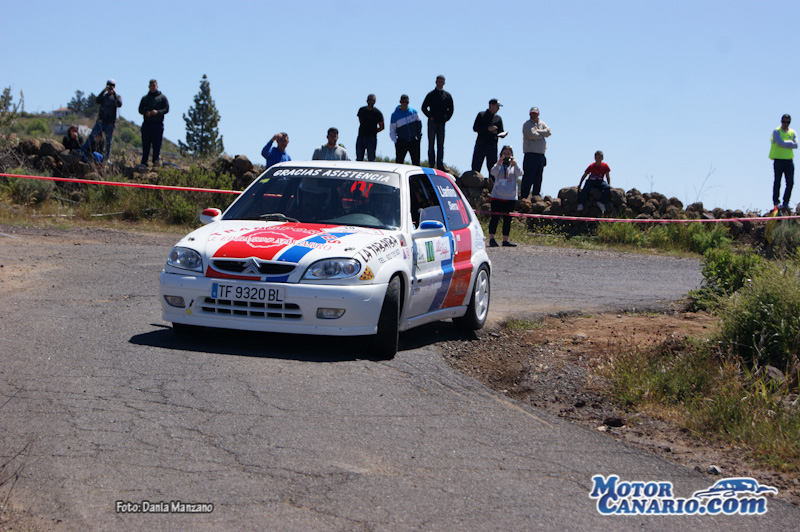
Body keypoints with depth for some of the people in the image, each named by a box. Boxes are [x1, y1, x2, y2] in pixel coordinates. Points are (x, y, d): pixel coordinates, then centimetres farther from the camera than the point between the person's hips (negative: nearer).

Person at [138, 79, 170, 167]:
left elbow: (167, 109, 2)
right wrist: (145, 113, -8)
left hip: (158, 123, -3)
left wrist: (157, 112, -16)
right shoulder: (145, 98, 18)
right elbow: (140, 109, 15)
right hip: (147, 123, 3)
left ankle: (156, 160, -3)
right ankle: (144, 162, 5)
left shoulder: (162, 97, 9)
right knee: (145, 144, 1)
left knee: (157, 143, -7)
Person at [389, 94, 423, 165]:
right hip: (401, 142, -2)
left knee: (416, 161, 4)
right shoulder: (395, 114, -1)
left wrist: (419, 135, 7)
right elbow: (392, 130, 0)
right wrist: (395, 141, -8)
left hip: (414, 141, 2)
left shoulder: (414, 111, 5)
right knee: (399, 161, -7)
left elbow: (419, 123, 15)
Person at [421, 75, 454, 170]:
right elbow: (424, 107, 3)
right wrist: (430, 116, -7)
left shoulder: (447, 95, 10)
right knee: (431, 143, -1)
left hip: (442, 123, 2)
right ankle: (431, 164, 0)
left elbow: (450, 109, 16)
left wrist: (447, 118, 3)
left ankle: (440, 164, 1)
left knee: (441, 144, 2)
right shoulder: (431, 94, 2)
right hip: (432, 122, -2)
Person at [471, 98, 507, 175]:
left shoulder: (498, 118, 18)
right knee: (475, 167, -6)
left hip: (492, 146, 3)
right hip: (481, 144, -3)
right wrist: (487, 129, -12)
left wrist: (503, 135, -6)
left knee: (492, 169, -1)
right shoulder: (481, 115, 8)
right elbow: (475, 128, -1)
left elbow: (500, 132, 18)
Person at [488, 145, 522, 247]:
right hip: (497, 196, -2)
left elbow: (519, 173, -11)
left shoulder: (514, 166, 9)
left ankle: (505, 240, 9)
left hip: (511, 198, 2)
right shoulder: (498, 165, 7)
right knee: (495, 217, -8)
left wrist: (514, 165, -30)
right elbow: (493, 172, -14)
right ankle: (491, 239, -10)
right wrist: (499, 164, -32)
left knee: (507, 220, 4)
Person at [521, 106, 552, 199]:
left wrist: (537, 132, -10)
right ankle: (523, 197, -11)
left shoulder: (542, 124, 17)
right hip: (531, 154, -6)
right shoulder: (527, 124, -1)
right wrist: (542, 134, -1)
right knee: (528, 177, -11)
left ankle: (536, 196, 14)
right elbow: (531, 135, -16)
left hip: (541, 154, 6)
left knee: (538, 178, 8)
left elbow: (548, 132, -1)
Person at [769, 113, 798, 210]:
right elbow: (780, 143, -16)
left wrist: (785, 144, -10)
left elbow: (796, 145, -3)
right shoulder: (776, 131, 1)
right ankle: (776, 202, -1)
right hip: (779, 160, -4)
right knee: (777, 182, -4)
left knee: (790, 182, -3)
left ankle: (786, 202, 4)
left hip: (789, 160, 4)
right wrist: (790, 142, -4)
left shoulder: (792, 132, 12)